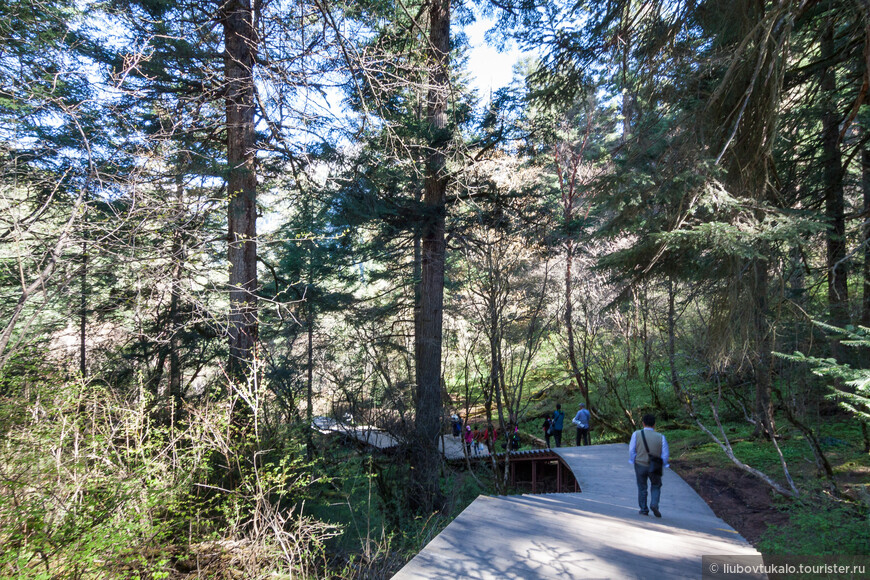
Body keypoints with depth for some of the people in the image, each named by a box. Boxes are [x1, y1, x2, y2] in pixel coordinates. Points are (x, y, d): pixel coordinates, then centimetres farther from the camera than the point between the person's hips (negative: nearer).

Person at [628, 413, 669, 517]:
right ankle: (654, 504, 1)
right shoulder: (660, 437, -8)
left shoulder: (636, 434, -11)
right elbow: (665, 454, -5)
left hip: (640, 465, 0)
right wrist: (662, 464, 11)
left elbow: (632, 450, -9)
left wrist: (632, 461, 6)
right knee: (656, 486, 21)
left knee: (642, 487, 16)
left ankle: (643, 509, 19)